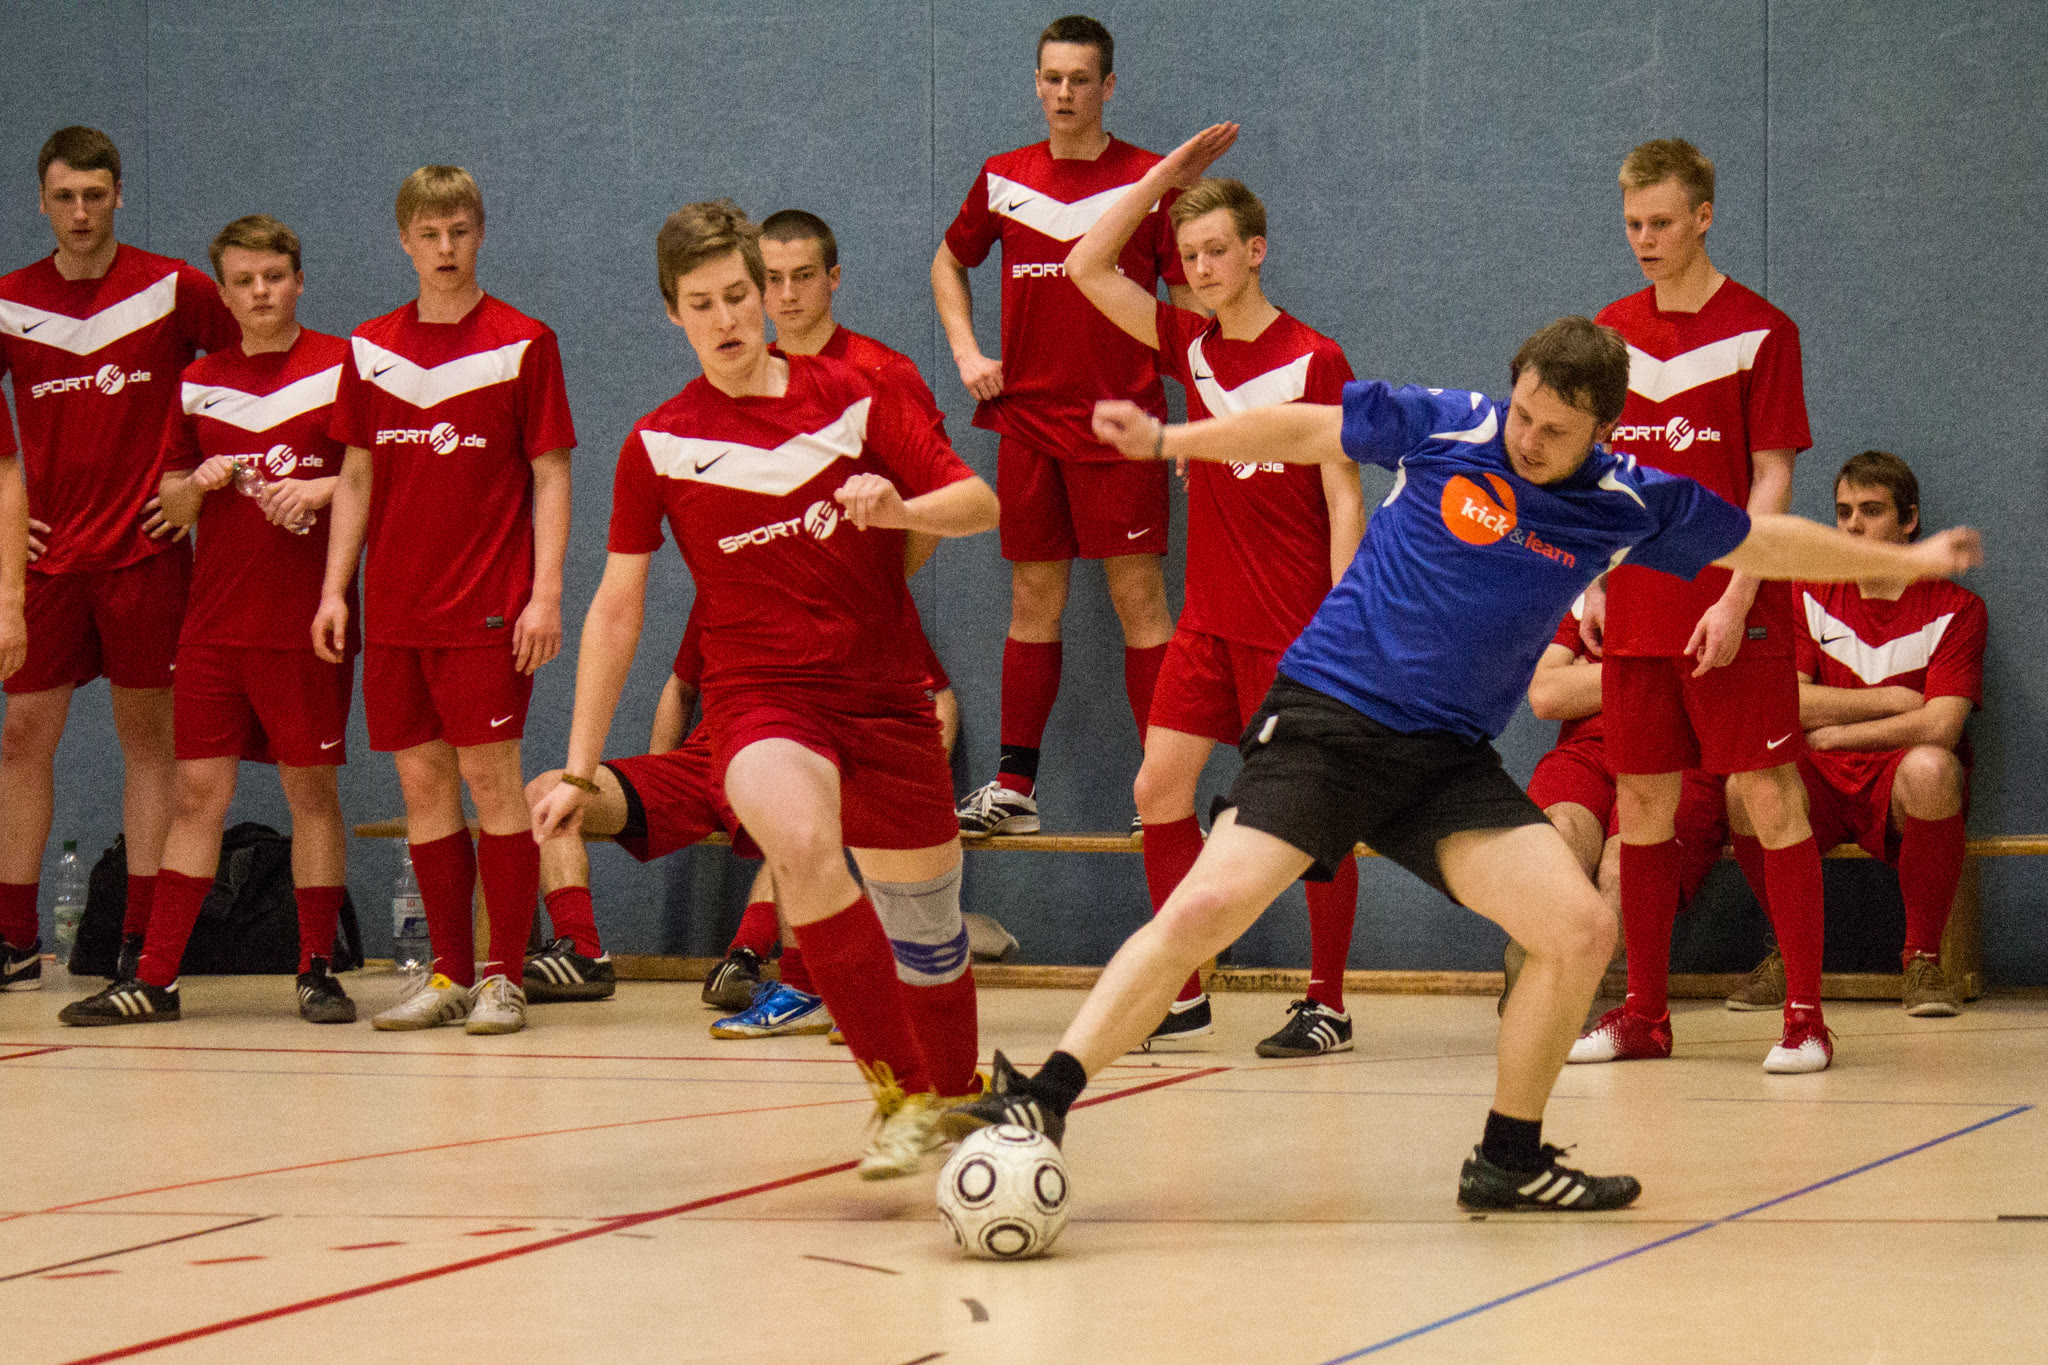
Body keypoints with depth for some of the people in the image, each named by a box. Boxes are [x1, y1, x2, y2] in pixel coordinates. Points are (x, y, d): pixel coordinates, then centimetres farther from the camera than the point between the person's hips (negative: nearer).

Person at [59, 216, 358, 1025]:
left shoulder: (342, 366, 0)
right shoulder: (198, 384, 11)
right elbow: (170, 506, 14)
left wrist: (323, 487, -16)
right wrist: (200, 484, -6)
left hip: (307, 624, -3)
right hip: (214, 621, 3)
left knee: (311, 791, 2)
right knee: (199, 792, 2)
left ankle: (317, 972, 11)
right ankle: (154, 979, 2)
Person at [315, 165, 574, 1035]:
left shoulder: (521, 344, -1)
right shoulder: (370, 350, 10)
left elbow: (549, 476, -2)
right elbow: (356, 478, 15)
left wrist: (545, 593, -9)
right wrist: (334, 587, 7)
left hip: (488, 606, -4)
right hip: (394, 607, 4)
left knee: (491, 777, -5)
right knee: (422, 782, 5)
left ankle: (504, 978, -1)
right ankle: (450, 974, 13)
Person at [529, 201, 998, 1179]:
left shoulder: (850, 397, 3)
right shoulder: (659, 445, 3)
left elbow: (980, 505, 2)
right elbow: (616, 610, 7)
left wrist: (897, 507, -20)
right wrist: (580, 770, 5)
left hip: (884, 694, 2)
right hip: (759, 695, -2)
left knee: (928, 930, 7)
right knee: (803, 846, -33)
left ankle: (956, 1093, 37)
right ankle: (902, 1095, -25)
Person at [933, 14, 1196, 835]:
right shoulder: (1003, 180, 8)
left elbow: (1187, 297, 2)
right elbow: (949, 263, 25)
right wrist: (966, 352, 11)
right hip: (1026, 420, 3)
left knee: (1138, 596, -6)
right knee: (1033, 599, 7)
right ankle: (1013, 789, 10)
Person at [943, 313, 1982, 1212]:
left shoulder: (1627, 507, 0)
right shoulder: (1442, 425, -7)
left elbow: (1766, 542, 15)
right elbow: (1305, 432, 8)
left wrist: (1905, 561, 21)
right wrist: (1169, 442, 12)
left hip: (1449, 757, 4)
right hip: (1328, 716, -3)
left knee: (1581, 929, -9)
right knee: (1206, 906, -21)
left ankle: (1507, 1160, 9)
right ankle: (1039, 1102, -16)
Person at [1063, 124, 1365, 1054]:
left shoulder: (1315, 360, -8)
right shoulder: (1192, 349, 7)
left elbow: (1344, 499, -9)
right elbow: (1087, 267, 9)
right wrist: (1167, 174, 4)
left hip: (1296, 624, -6)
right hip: (1210, 619, 6)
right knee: (1160, 790, 1)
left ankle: (1327, 1003, 7)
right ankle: (1184, 993, 9)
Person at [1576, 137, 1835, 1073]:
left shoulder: (1759, 331, -4)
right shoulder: (1612, 333, 10)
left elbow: (1771, 479, -7)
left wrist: (1735, 600, -15)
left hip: (1734, 616, -5)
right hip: (1638, 611, 5)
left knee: (1769, 800, -5)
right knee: (1642, 803, 7)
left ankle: (1805, 1013, -1)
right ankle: (1643, 1013, 15)